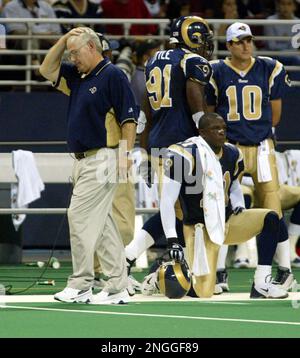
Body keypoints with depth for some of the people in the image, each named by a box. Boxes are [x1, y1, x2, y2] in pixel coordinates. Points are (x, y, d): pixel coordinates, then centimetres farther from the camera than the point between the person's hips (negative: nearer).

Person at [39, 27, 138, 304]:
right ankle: (118, 288, 10)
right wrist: (65, 39, 11)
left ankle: (81, 286, -7)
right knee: (101, 223, 8)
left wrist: (125, 155, -20)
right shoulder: (78, 77, 16)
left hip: (102, 159, -9)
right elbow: (47, 70, 21)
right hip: (83, 161, 9)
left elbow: (129, 117, -13)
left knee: (81, 216, -11)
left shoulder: (113, 76, -9)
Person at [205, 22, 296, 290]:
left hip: (261, 146, 0)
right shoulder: (216, 72, 2)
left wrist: (257, 130, 12)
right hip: (228, 147, 0)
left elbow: (275, 114, 12)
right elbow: (208, 114, 11)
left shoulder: (269, 69, 4)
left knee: (272, 207, -5)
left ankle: (285, 269, 3)